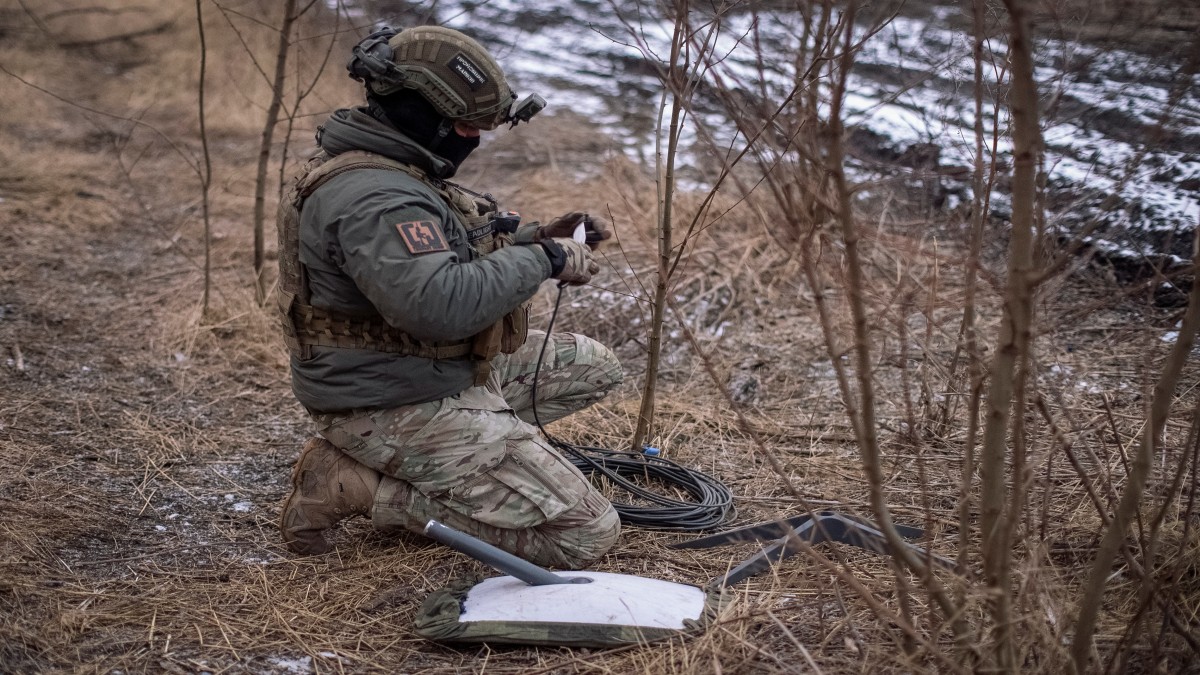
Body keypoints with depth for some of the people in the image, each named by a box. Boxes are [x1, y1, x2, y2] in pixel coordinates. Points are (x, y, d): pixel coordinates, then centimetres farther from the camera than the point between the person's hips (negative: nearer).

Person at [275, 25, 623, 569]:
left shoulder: (387, 171, 9)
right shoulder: (370, 197, -25)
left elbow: (442, 256, 23)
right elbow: (439, 304, -39)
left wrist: (537, 237, 7)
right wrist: (543, 260, -24)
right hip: (397, 408, -11)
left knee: (594, 367, 20)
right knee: (585, 534, -12)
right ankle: (359, 486, -7)